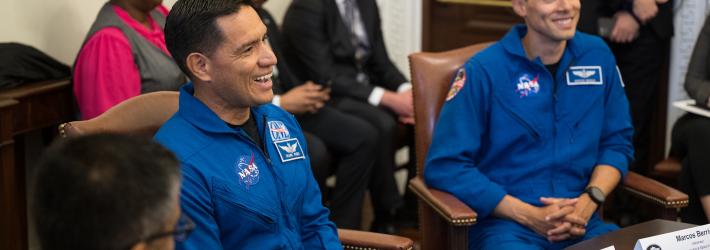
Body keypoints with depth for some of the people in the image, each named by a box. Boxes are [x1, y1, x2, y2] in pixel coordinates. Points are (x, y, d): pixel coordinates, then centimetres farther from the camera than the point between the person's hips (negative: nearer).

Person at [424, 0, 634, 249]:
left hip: (583, 220, 4)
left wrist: (590, 200, -6)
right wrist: (529, 215, -14)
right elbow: (445, 166, -10)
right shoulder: (483, 70, -8)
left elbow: (616, 142, 13)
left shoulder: (598, 55, 7)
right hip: (504, 222, -4)